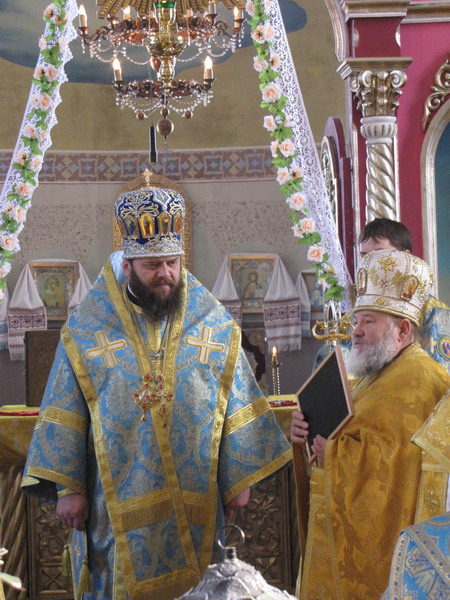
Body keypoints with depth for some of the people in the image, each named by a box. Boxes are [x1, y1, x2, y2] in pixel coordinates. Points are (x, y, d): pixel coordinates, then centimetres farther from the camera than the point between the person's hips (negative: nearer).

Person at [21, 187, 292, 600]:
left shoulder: (215, 326, 3)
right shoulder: (87, 330, -1)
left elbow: (239, 409, 5)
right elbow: (65, 418, -1)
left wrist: (240, 479, 3)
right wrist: (67, 487, -5)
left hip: (195, 500, 1)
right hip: (117, 501, -1)